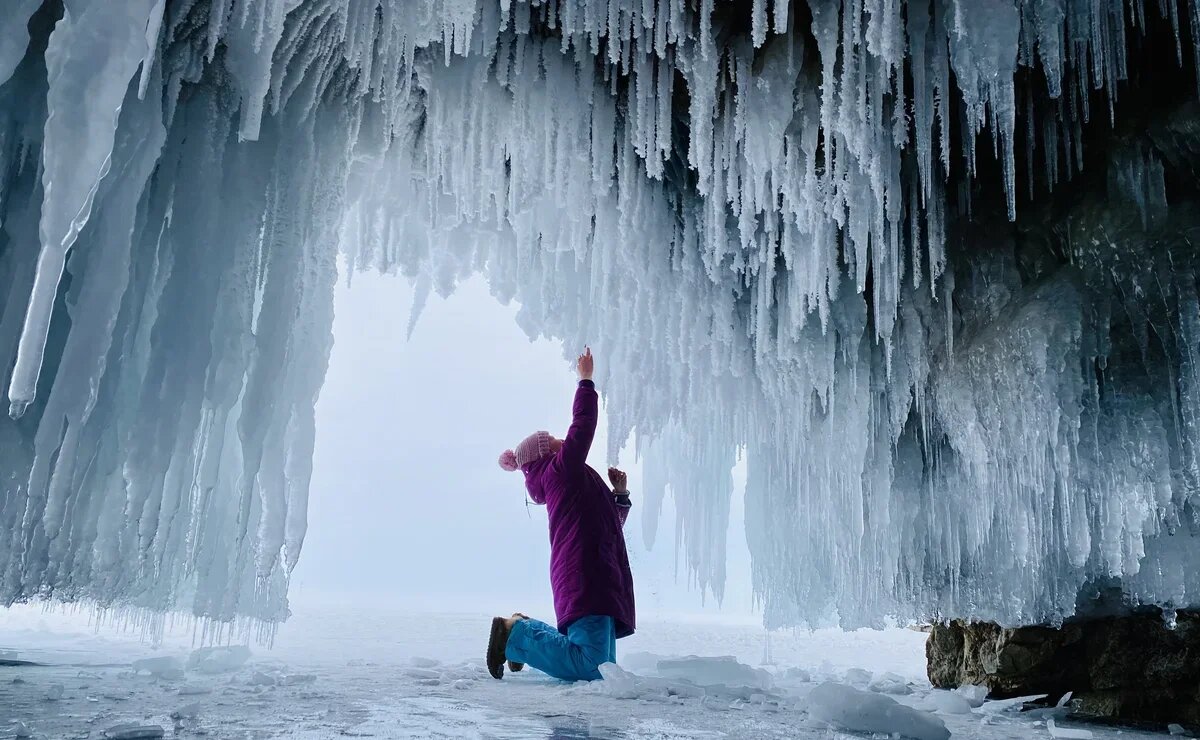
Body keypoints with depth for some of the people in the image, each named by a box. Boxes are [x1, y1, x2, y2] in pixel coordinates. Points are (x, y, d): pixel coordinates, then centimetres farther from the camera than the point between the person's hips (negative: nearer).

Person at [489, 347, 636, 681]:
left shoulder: (568, 483, 28)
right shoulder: (560, 469, 2)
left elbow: (611, 523, 34)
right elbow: (582, 425, -5)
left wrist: (620, 493, 22)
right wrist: (586, 379, 5)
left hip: (601, 583, 10)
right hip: (586, 579, -10)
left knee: (602, 666, 9)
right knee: (588, 666, -21)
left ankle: (526, 631, 17)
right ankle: (517, 632, -5)